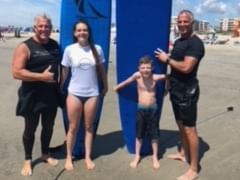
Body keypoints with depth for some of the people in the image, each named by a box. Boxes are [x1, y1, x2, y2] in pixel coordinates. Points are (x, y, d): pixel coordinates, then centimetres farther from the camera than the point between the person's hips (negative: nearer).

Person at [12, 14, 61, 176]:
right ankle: (28, 159, 29)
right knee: (30, 128, 10)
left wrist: (61, 85, 11)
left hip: (52, 94, 5)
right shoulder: (25, 47, -12)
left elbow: (60, 65, 20)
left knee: (49, 127, 18)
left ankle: (46, 154, 39)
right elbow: (16, 72, -21)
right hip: (32, 95, -5)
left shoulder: (55, 45, 5)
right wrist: (41, 76, -24)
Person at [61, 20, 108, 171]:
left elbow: (101, 70, 7)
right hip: (74, 93, -1)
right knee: (73, 127, 8)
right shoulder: (70, 50, -6)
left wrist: (105, 86, 15)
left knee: (89, 127, 11)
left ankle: (88, 157, 26)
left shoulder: (97, 49, -3)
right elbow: (64, 71, 1)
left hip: (92, 93, 1)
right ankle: (69, 157, 24)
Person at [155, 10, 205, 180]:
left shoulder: (196, 43, -16)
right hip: (176, 90, 9)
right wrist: (168, 82, 20)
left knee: (189, 128, -4)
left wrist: (167, 59, -13)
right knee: (181, 124, 20)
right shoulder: (178, 41, 13)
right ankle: (184, 153, 39)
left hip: (187, 91, -9)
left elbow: (186, 67, -26)